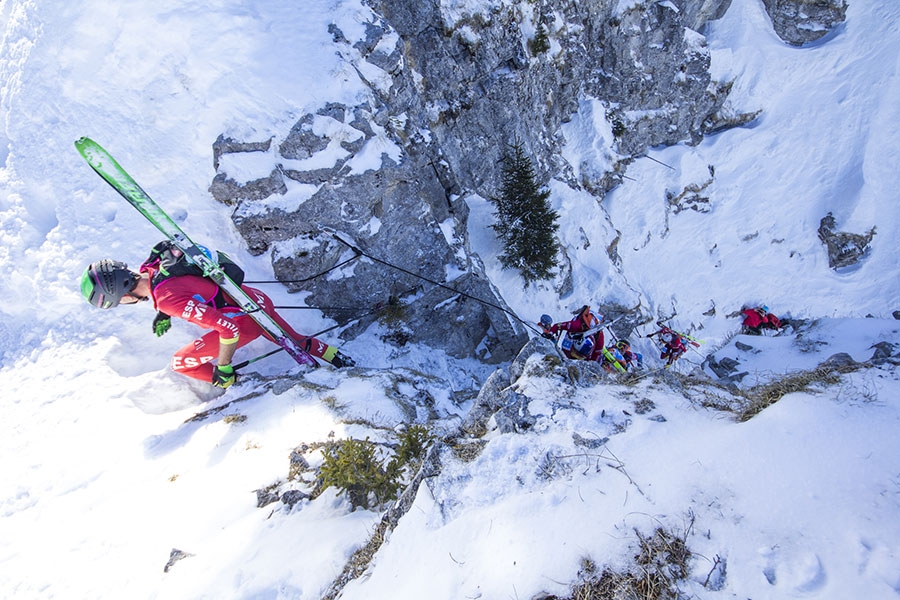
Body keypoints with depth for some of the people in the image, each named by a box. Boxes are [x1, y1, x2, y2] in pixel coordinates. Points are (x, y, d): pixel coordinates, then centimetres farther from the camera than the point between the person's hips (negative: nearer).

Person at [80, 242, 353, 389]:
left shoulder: (168, 298, -30)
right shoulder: (149, 267, -4)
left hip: (246, 319, -8)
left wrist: (223, 370, -19)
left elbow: (227, 329, -31)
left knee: (181, 363, 3)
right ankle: (336, 357, 36)